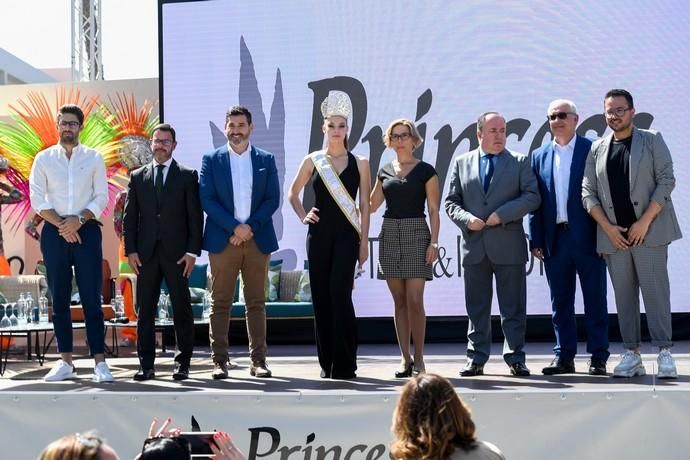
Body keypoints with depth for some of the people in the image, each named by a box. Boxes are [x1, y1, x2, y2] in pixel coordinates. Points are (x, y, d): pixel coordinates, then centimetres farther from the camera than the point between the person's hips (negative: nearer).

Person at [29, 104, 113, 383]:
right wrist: (61, 225, -10)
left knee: (92, 298, -3)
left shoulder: (94, 158, 5)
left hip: (86, 230, -1)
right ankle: (65, 362, 10)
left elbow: (101, 197, 1)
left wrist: (79, 219, -14)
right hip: (54, 232, 1)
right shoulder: (44, 159, 6)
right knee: (59, 299, 5)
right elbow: (37, 199, 1)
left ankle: (99, 362, -1)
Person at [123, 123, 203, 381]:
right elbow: (129, 216, 9)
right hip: (146, 253, 2)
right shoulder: (138, 176, 12)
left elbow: (195, 216, 1)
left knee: (182, 309, 2)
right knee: (145, 310, 3)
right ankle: (146, 365, 8)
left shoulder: (187, 176, 5)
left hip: (177, 253, -2)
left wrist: (193, 251, -6)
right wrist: (130, 250, 0)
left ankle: (183, 363, 8)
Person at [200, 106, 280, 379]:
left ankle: (258, 360, 9)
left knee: (256, 303, 5)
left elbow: (273, 199, 3)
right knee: (220, 303, 0)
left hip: (258, 240, 1)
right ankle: (219, 361, 4)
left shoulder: (266, 160, 9)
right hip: (222, 241, -1)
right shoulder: (211, 160, 6)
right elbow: (207, 200, -2)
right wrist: (235, 227, -12)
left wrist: (250, 227, -9)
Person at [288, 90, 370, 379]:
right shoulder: (312, 161, 7)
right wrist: (303, 216, 4)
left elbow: (365, 205, 4)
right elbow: (293, 194, 20)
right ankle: (327, 363, 12)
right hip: (319, 234, 2)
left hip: (346, 235, -2)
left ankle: (344, 364, -6)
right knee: (321, 296, 3)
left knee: (340, 293, -13)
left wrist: (364, 242, 0)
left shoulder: (359, 163, 4)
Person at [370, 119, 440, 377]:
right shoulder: (385, 172, 13)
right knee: (399, 301, 5)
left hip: (416, 235, -4)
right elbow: (371, 206, 17)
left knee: (415, 300, -9)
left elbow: (434, 211, -1)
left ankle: (418, 359, 1)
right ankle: (405, 359, 9)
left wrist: (434, 242, -9)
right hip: (390, 235, 4)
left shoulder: (425, 171, 1)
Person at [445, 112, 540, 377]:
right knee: (476, 308, 7)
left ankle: (515, 358, 9)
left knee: (513, 307, 2)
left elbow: (532, 196, -3)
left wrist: (502, 214, -13)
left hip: (509, 246, -2)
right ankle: (476, 358, 13)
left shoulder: (520, 162, 6)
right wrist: (466, 219, -9)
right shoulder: (462, 163, 11)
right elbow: (451, 202, 10)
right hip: (474, 246, 2)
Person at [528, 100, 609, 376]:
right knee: (560, 302, 9)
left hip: (587, 238, -4)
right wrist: (536, 240, 3)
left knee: (595, 300, 2)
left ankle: (598, 358, 9)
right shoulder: (539, 156, 11)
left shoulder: (593, 150, 0)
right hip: (555, 239, 4)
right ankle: (564, 357, 16)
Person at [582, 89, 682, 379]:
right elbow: (588, 192, 8)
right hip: (613, 235, 3)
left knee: (655, 291, -7)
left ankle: (664, 352, -4)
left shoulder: (652, 140, 5)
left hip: (648, 230, -3)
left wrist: (645, 222, -11)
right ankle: (631, 354, 8)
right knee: (624, 296, 4)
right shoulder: (597, 149, 13)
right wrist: (608, 227, -4)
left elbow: (666, 181, -3)